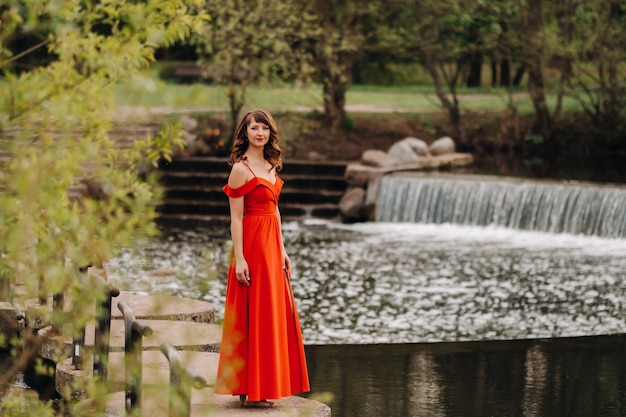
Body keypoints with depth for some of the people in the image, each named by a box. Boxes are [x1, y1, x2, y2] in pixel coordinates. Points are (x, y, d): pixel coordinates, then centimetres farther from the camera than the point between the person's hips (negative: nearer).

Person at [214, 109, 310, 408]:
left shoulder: (270, 166, 14)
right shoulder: (241, 168, -11)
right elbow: (236, 217, -14)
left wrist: (282, 250, 15)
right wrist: (239, 258, -19)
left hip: (271, 245, 9)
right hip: (252, 244, -9)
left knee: (273, 313, 11)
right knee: (253, 315, -5)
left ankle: (265, 386, 18)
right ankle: (250, 391, 1)